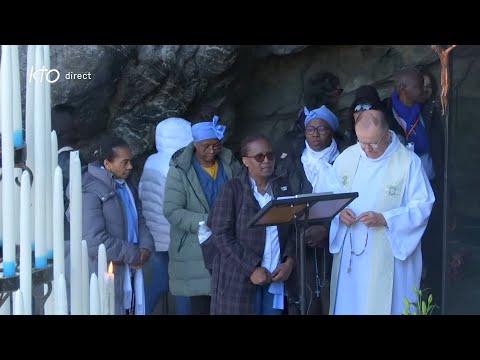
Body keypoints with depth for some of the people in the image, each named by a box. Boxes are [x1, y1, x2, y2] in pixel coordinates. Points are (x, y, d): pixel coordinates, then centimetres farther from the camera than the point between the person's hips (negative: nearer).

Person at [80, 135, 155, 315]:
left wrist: (145, 247, -5)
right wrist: (133, 254, -14)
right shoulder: (91, 192, -17)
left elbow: (139, 220, 15)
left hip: (130, 270, 8)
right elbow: (94, 240, -22)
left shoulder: (127, 185, 10)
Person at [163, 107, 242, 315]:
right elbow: (172, 211, -12)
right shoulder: (180, 169, -6)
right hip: (196, 254, -3)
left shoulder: (231, 165, 3)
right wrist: (207, 222, -21)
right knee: (201, 307, 3)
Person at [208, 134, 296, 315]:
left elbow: (294, 228, 10)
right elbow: (221, 234, -9)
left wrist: (289, 261, -6)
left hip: (275, 278, 4)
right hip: (239, 278, -3)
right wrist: (252, 268, -15)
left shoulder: (283, 186, 10)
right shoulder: (232, 189, -3)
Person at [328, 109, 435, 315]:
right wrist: (339, 212, -9)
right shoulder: (346, 157, 4)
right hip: (350, 252, 4)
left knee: (384, 306, 2)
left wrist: (384, 219, -19)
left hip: (390, 255, -4)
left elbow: (423, 206, -10)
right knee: (348, 304, 9)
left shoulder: (408, 162, -10)